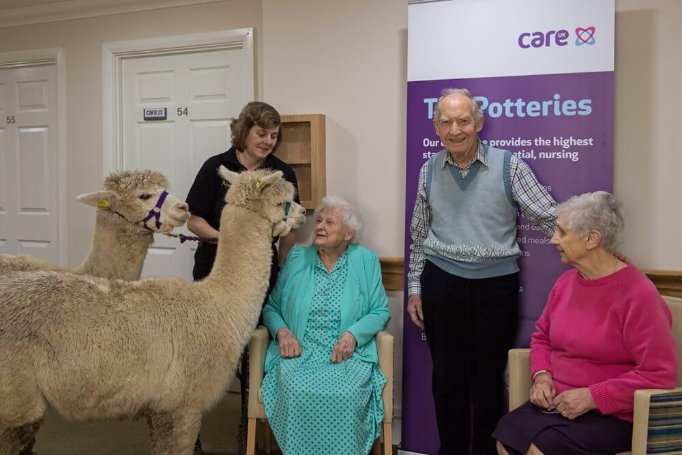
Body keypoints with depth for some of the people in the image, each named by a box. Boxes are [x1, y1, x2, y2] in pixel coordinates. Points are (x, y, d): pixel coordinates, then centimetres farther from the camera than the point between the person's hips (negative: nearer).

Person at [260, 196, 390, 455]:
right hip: (299, 353, 1)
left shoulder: (366, 261, 7)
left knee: (345, 395, -31)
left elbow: (381, 311, 4)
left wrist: (353, 334, -13)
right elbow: (271, 306, 13)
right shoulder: (297, 258, 11)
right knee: (297, 393, -30)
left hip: (348, 355, -1)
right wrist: (281, 331, -8)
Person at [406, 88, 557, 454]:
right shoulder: (429, 171, 4)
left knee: (487, 379, 8)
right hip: (442, 283, 3)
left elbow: (550, 218, -6)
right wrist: (414, 288, 11)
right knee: (446, 376, 13)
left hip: (495, 285, -2)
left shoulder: (508, 166, -6)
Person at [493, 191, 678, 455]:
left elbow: (659, 375, -18)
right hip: (557, 404, 6)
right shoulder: (565, 282, 8)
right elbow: (542, 337, 22)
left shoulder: (638, 295, -14)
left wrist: (593, 397, -19)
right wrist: (541, 374, 1)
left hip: (612, 416, -5)